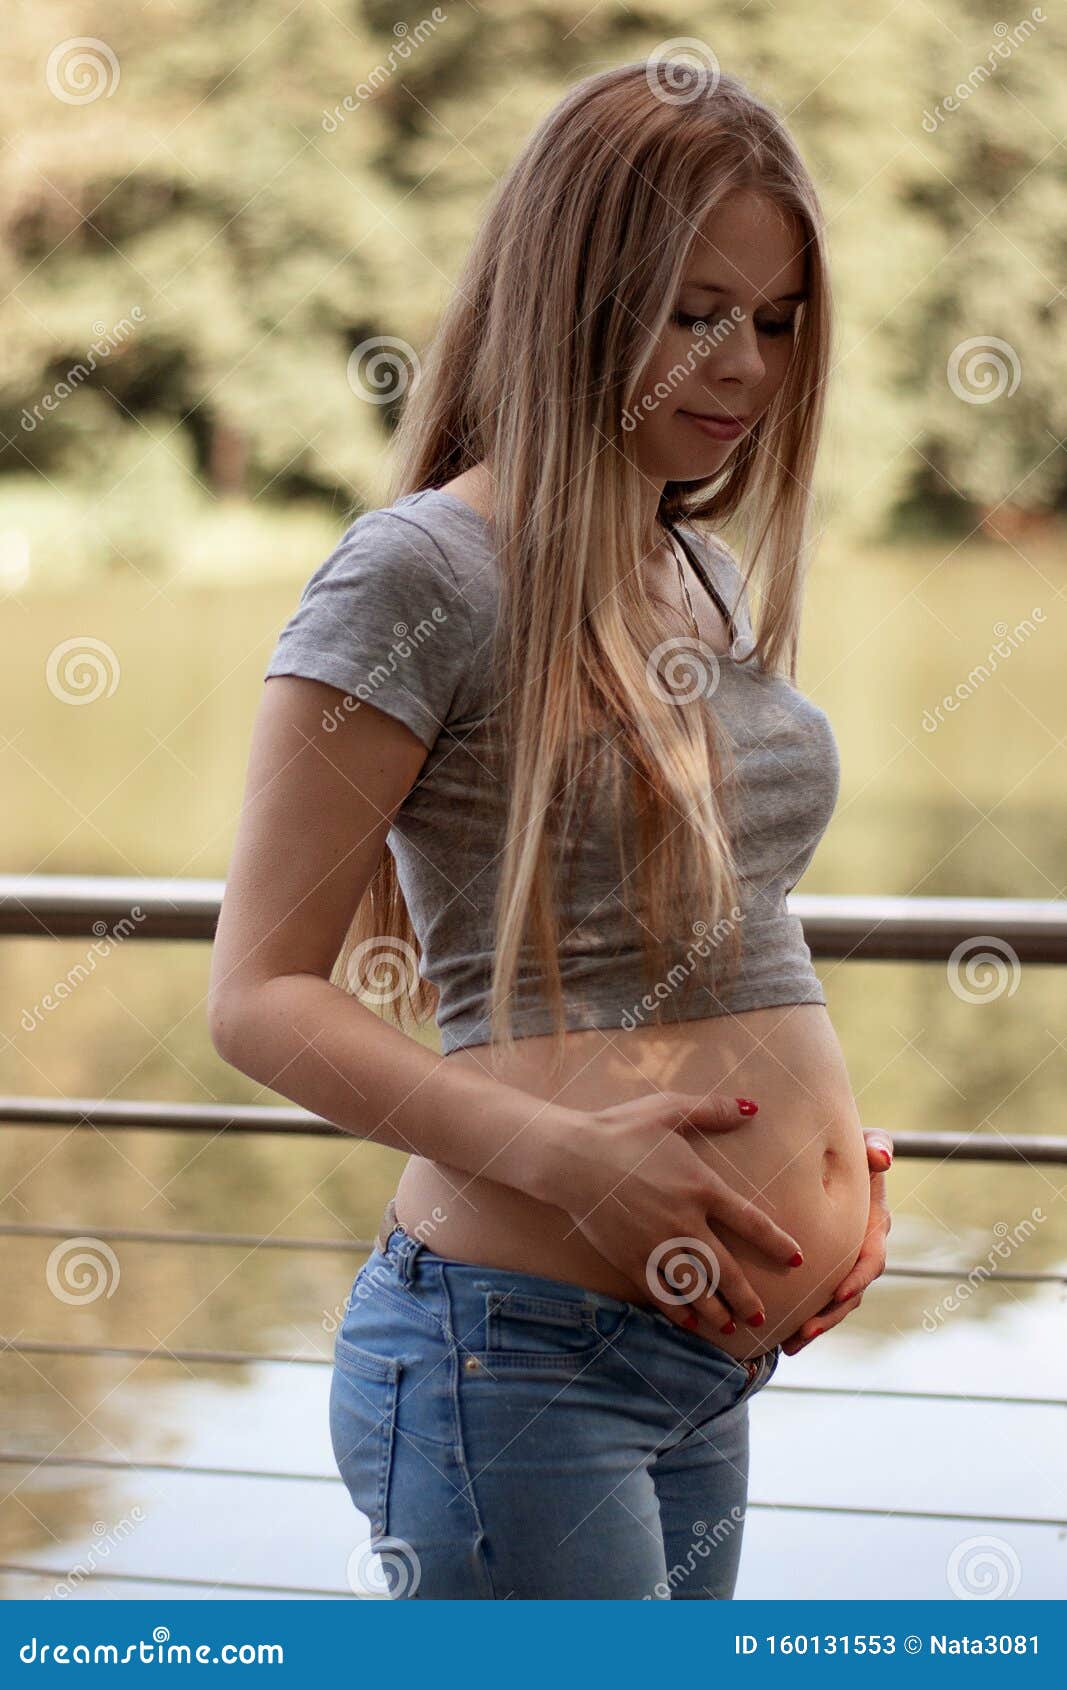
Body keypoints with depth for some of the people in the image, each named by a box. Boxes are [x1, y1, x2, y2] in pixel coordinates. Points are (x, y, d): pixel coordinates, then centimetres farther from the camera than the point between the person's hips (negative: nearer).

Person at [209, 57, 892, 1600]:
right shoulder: (422, 575, -9)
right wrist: (569, 1154, -22)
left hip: (707, 1365, 8)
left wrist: (836, 1141, 8)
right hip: (520, 1349, -8)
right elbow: (261, 996, -11)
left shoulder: (713, 578, 15)